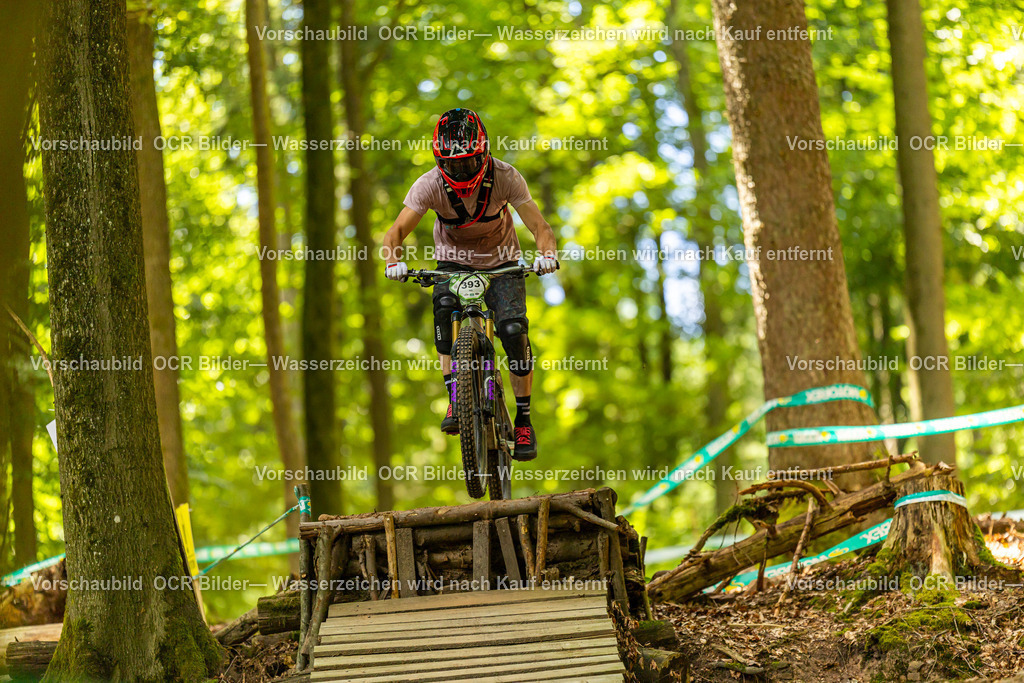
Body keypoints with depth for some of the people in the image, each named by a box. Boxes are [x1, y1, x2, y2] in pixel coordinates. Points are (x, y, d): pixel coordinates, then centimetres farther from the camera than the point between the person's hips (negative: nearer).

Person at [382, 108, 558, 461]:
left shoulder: (505, 177, -25)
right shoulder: (430, 184, -24)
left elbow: (539, 226, -27)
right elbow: (397, 230, -26)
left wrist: (545, 253, -49)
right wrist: (393, 260, -48)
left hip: (501, 261, -1)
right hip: (454, 261, 1)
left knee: (513, 329, -20)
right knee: (444, 305, -31)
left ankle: (524, 419, -3)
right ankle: (455, 401, -26)